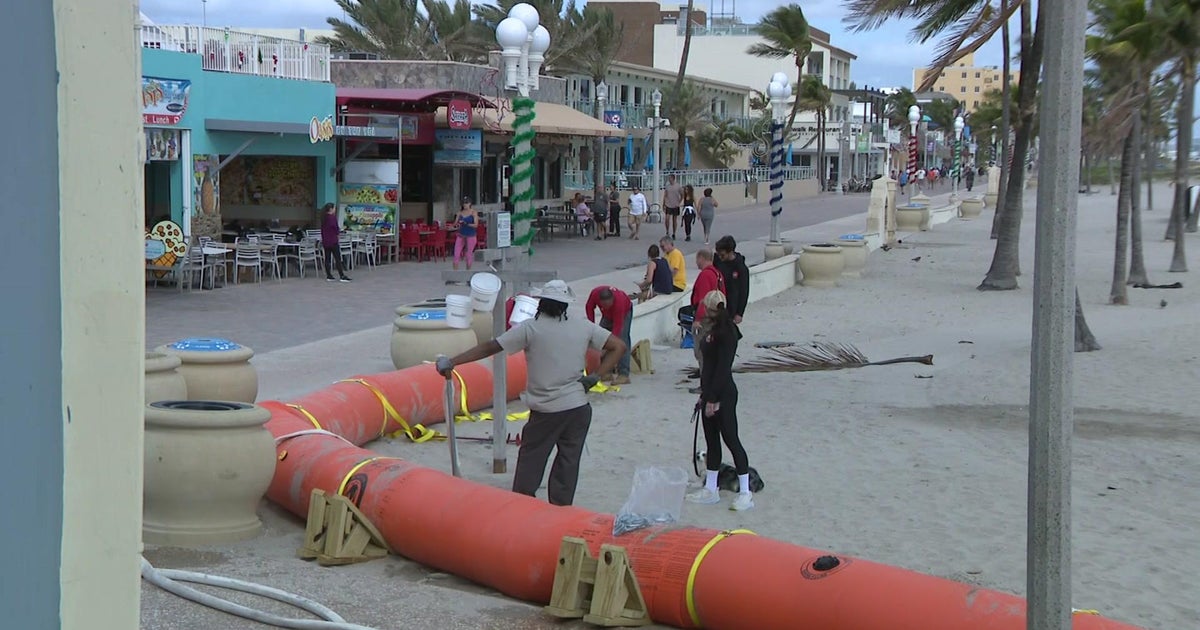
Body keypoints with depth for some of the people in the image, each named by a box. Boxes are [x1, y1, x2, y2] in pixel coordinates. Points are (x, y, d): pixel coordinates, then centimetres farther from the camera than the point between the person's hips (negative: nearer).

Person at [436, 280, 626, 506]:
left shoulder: (530, 328, -6)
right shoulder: (583, 327, 2)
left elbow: (489, 348, -9)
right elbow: (619, 346, 4)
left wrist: (452, 362, -7)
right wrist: (595, 376, 1)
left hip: (545, 411, -2)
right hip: (578, 409, 3)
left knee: (530, 462, 9)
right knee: (567, 464, 9)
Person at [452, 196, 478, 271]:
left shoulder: (474, 212, -4)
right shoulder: (460, 212, 6)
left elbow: (476, 225, -11)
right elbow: (455, 224, 6)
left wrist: (466, 224, -25)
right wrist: (458, 223, -18)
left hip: (470, 236, -3)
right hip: (461, 235, 3)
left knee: (469, 255, 5)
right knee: (456, 254, -5)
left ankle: (468, 272, 18)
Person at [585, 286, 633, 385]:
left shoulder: (619, 301, -43)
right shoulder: (595, 293, -32)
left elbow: (617, 325, -40)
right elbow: (589, 307, -11)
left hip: (624, 313, -5)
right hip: (607, 314, 5)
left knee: (621, 341, -21)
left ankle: (624, 374, -27)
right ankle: (606, 372, 1)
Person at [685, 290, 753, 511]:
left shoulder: (726, 333, -18)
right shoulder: (714, 330, 11)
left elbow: (723, 368, -21)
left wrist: (713, 399, -21)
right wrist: (705, 394, 17)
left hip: (723, 394, -10)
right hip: (711, 392, 10)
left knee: (730, 439, -5)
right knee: (711, 441, 14)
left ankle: (745, 493, 0)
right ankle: (710, 489, 22)